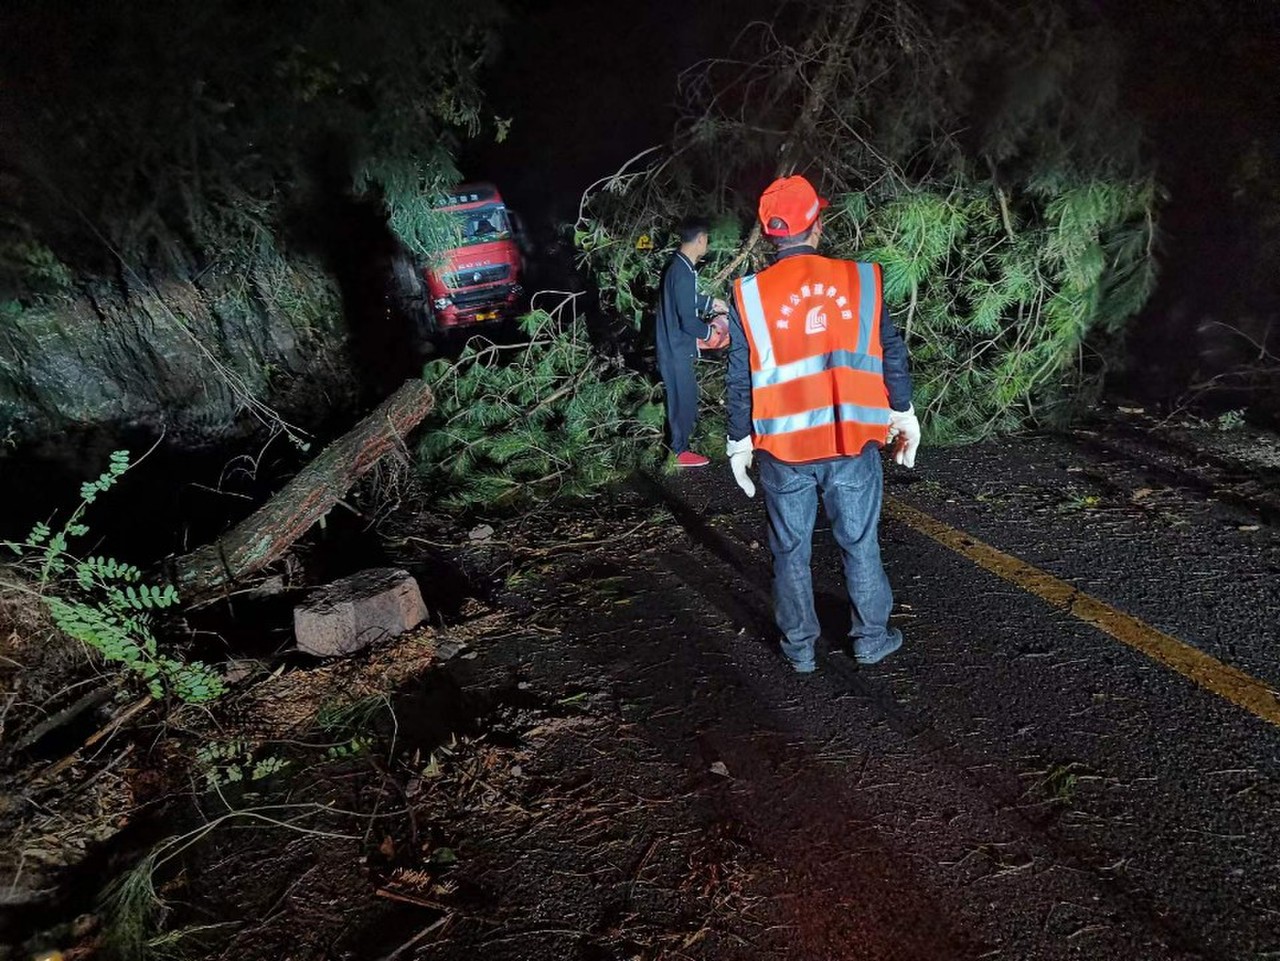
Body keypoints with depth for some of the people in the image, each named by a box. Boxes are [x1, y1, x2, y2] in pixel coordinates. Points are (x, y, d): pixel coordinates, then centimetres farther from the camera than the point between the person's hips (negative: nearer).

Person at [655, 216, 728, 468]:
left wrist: (711, 303, 24)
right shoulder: (683, 273, -25)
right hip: (677, 348, -9)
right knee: (683, 397, 3)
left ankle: (681, 438, 37)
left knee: (684, 396, 21)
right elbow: (688, 321, -25)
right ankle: (681, 451, 16)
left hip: (675, 345, 9)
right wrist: (710, 331, -8)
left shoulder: (678, 266, 5)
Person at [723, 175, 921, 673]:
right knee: (860, 543, 15)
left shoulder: (749, 295, -5)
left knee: (791, 549, 13)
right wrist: (904, 415, 17)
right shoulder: (859, 279, -2)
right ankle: (871, 638, 29)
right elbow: (892, 355, 5)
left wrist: (739, 444, 8)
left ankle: (800, 647, 24)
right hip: (852, 443, 1)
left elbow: (739, 380, -2)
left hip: (783, 448, -1)